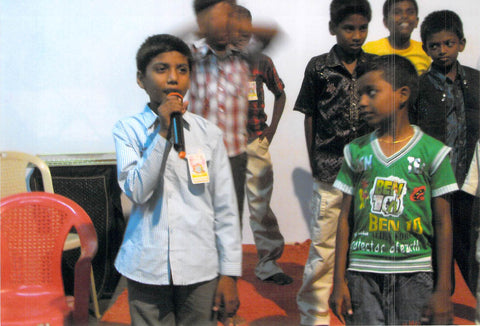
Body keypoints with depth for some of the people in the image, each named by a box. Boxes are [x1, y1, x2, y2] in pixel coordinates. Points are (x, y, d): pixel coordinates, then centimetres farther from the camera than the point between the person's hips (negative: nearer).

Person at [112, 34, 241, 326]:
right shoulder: (128, 130, 0)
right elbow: (136, 191, -13)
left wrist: (229, 273, 1)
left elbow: (225, 207, 2)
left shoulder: (208, 133, 1)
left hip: (200, 267, 1)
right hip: (147, 268, -1)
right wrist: (163, 132, -17)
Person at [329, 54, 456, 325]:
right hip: (362, 273, 2)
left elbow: (443, 224, 1)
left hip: (414, 275, -2)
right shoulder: (356, 152, 6)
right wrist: (339, 281, 4)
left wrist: (443, 290, -2)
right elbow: (346, 219, 7)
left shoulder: (433, 152, 0)